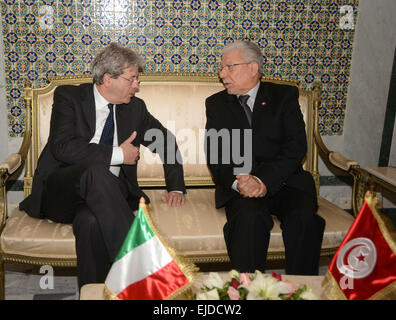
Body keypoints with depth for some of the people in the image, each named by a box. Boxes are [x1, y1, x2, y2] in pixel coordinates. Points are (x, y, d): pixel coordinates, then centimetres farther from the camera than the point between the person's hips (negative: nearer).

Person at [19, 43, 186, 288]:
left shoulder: (135, 107, 13)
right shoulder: (69, 96, 1)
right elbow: (62, 147, -15)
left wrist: (176, 188, 9)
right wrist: (117, 154, -14)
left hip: (106, 193, 2)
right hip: (60, 192, -2)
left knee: (91, 220, -36)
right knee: (96, 169, -37)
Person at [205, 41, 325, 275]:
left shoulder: (285, 95, 9)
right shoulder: (216, 103, 14)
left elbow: (296, 146, -3)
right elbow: (214, 155, 4)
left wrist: (264, 180, -17)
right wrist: (237, 180, -17)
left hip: (284, 182, 0)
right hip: (239, 186, 0)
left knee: (303, 216, -29)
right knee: (250, 216, -32)